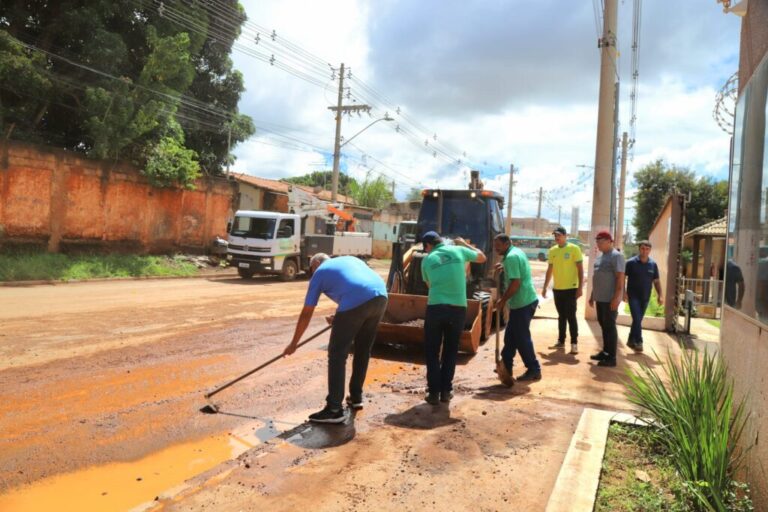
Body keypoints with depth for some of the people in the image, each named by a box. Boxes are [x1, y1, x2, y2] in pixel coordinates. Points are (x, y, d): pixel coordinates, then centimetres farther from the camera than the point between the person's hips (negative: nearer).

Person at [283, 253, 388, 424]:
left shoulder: (319, 272, 22)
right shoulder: (350, 259, 36)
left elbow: (306, 314, 23)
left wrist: (294, 343, 33)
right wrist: (339, 318, 44)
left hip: (356, 302, -6)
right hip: (380, 297, 6)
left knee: (337, 354, 5)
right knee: (363, 351, 22)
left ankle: (334, 410, 6)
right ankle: (356, 397, 34)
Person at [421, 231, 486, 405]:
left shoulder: (427, 260, 5)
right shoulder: (459, 251, 6)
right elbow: (482, 257, 24)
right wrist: (464, 244, 33)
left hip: (435, 308, -1)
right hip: (458, 308, 2)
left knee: (432, 351, 11)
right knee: (451, 351, 16)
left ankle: (434, 392, 10)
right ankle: (446, 390, 19)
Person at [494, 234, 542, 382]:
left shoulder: (511, 257, -19)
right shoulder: (517, 252, 13)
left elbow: (515, 283, -24)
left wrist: (502, 300, -15)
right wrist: (504, 267, 15)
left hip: (522, 303, -10)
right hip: (526, 300, 10)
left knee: (522, 337, -1)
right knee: (511, 335, 17)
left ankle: (534, 370, 9)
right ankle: (506, 365, 27)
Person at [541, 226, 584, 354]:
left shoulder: (574, 249, -8)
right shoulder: (552, 251, 7)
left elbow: (580, 269, -8)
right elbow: (550, 270, 14)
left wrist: (580, 287, -14)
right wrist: (545, 287, 12)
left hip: (571, 288, -5)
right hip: (557, 288, 5)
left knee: (571, 316, -5)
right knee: (561, 316, 12)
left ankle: (574, 343, 1)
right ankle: (561, 341, 20)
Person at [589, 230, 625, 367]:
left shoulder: (616, 256, -11)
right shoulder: (600, 256, 16)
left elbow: (620, 277, -17)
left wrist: (617, 297, -22)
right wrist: (592, 295, 21)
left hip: (610, 299, -9)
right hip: (600, 298, 9)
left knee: (609, 326, -4)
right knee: (603, 325, 14)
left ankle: (612, 357, 1)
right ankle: (605, 352, 24)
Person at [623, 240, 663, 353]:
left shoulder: (653, 264, 4)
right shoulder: (631, 262, -6)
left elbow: (656, 281, 8)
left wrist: (660, 295, 0)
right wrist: (624, 292, -13)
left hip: (645, 297, 4)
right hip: (633, 296, -4)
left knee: (638, 320, 11)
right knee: (637, 319, -11)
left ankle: (631, 340, 23)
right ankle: (638, 342, -4)